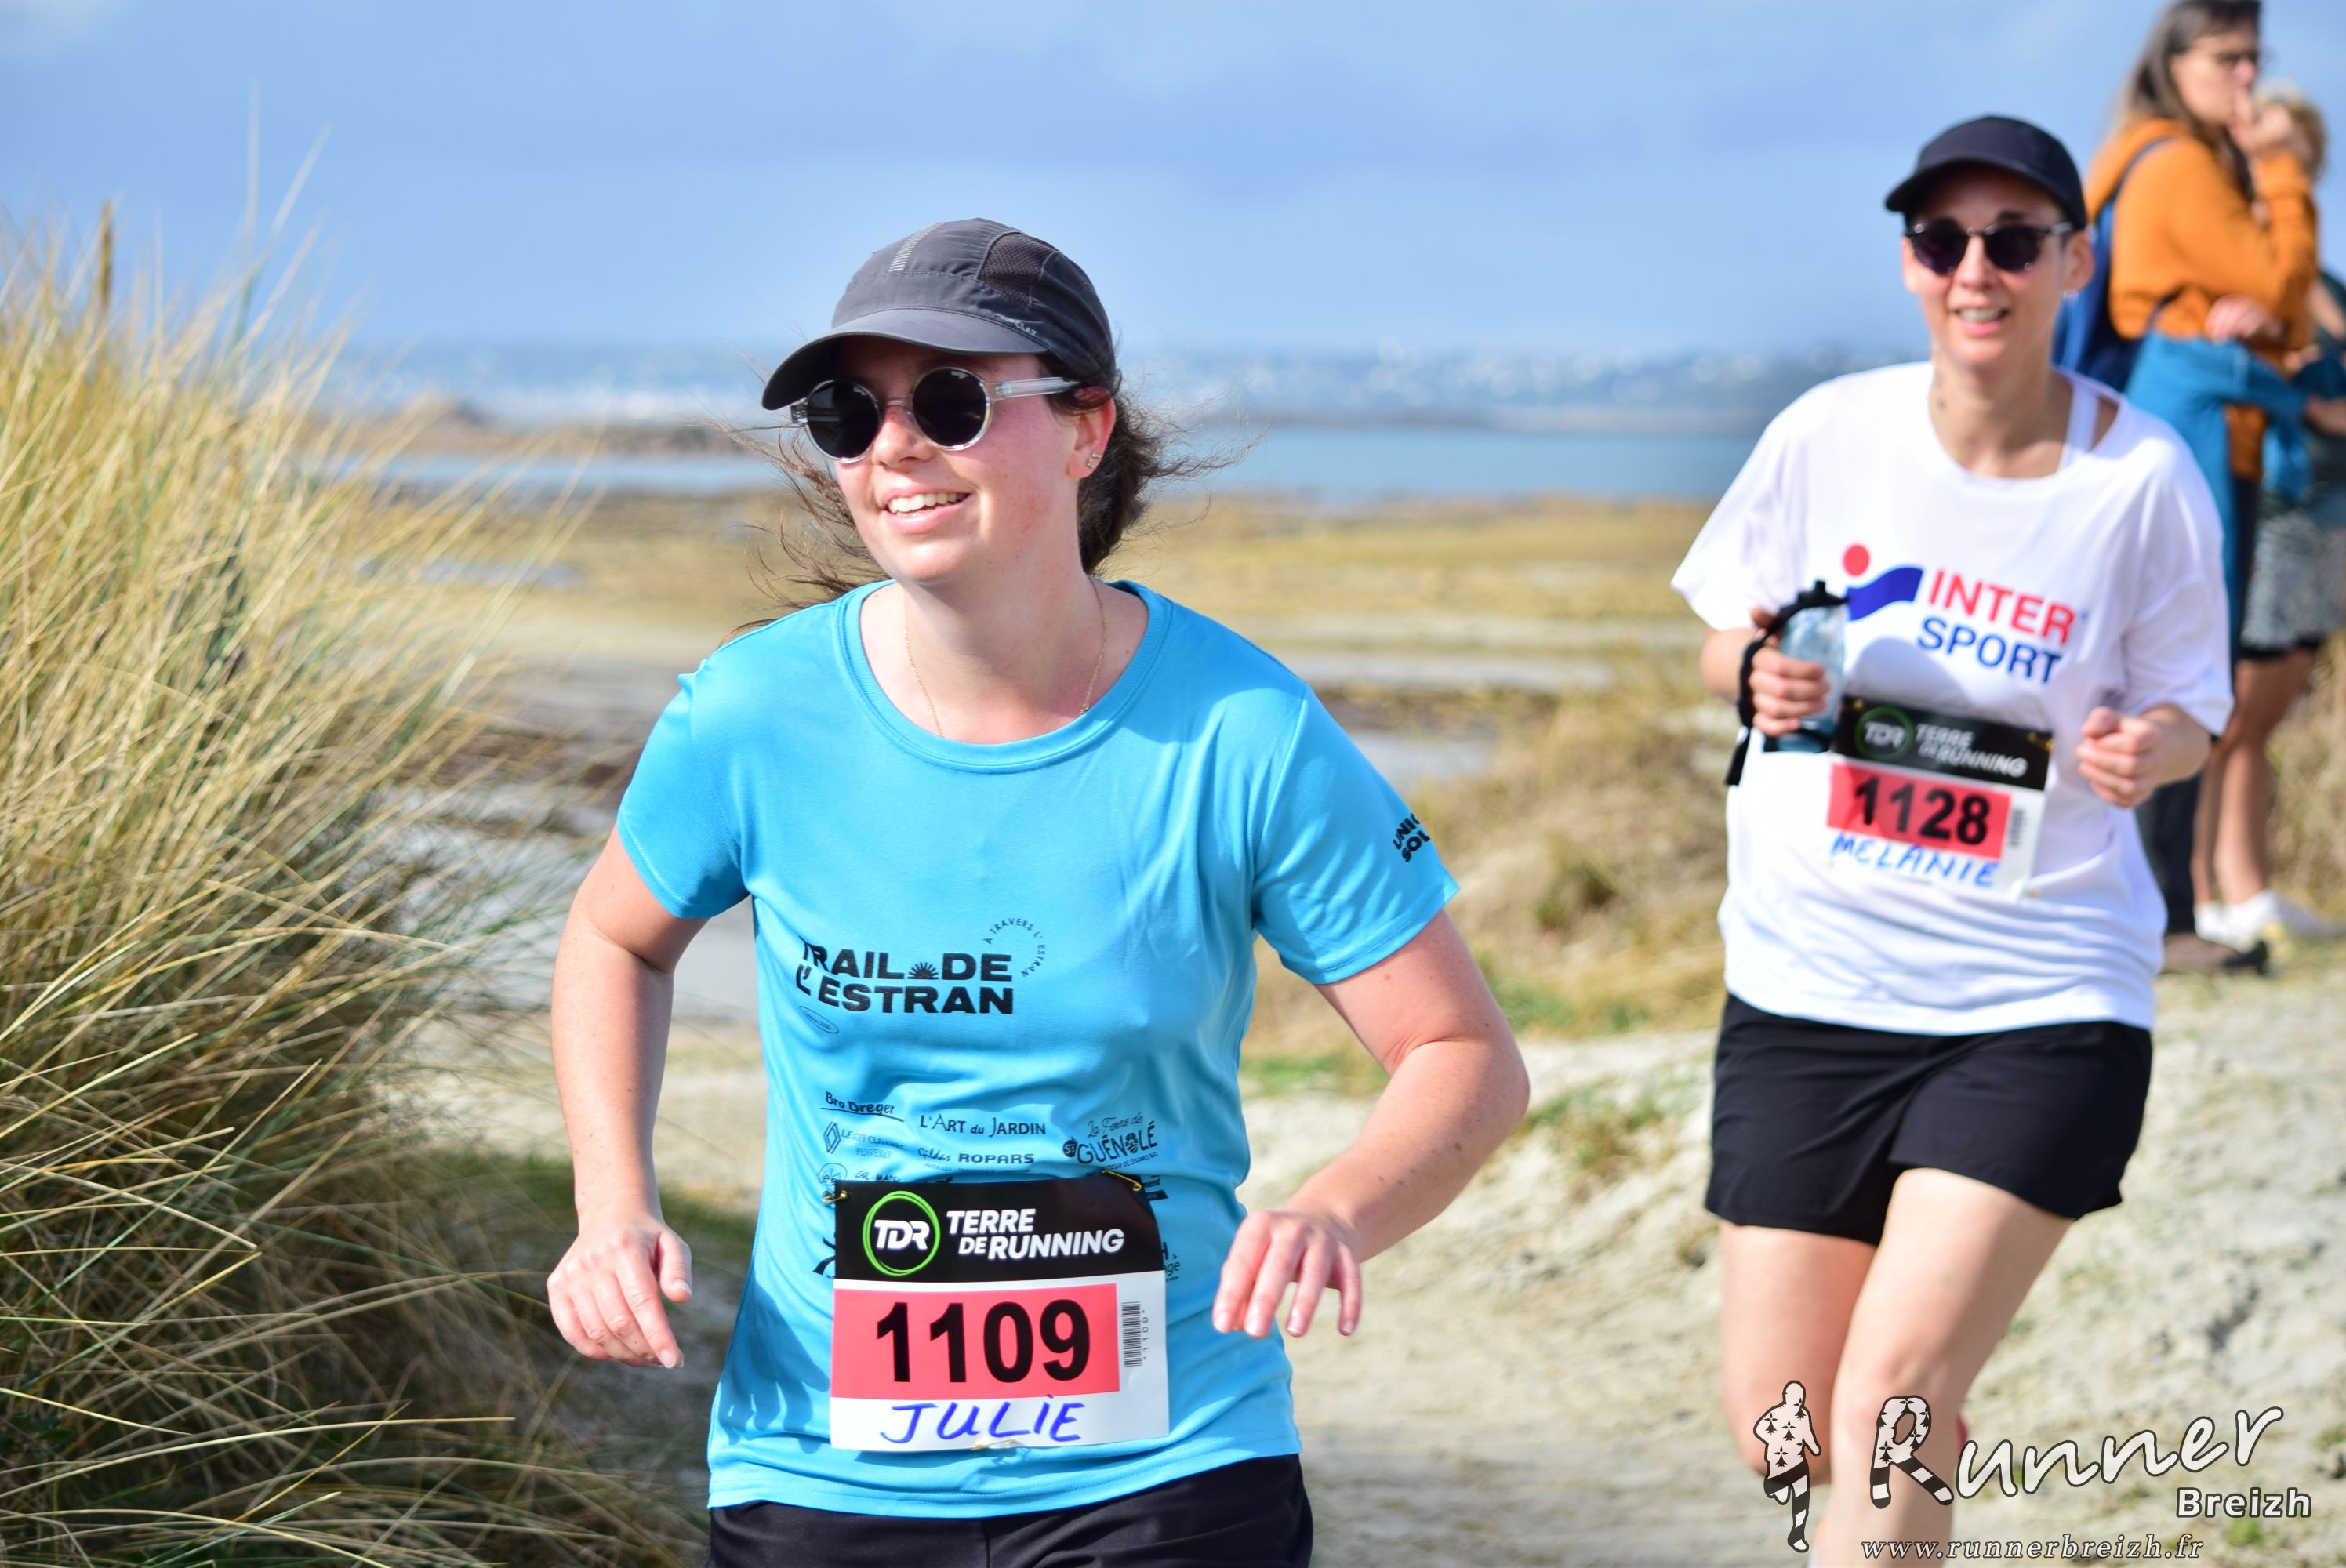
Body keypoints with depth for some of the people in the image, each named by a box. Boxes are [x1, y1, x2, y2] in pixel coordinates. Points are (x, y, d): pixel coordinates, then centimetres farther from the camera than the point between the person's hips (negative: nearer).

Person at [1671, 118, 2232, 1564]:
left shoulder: (2145, 480, -8)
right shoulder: (1831, 432, -3)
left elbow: (2187, 712, 3)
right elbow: (1728, 640, 9)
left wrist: (2146, 749, -21)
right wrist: (1758, 675, -14)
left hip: (2039, 1006, -3)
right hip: (1809, 981, 3)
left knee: (1885, 1407, -15)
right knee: (1780, 1419, 8)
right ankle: (1928, 1436, 43)